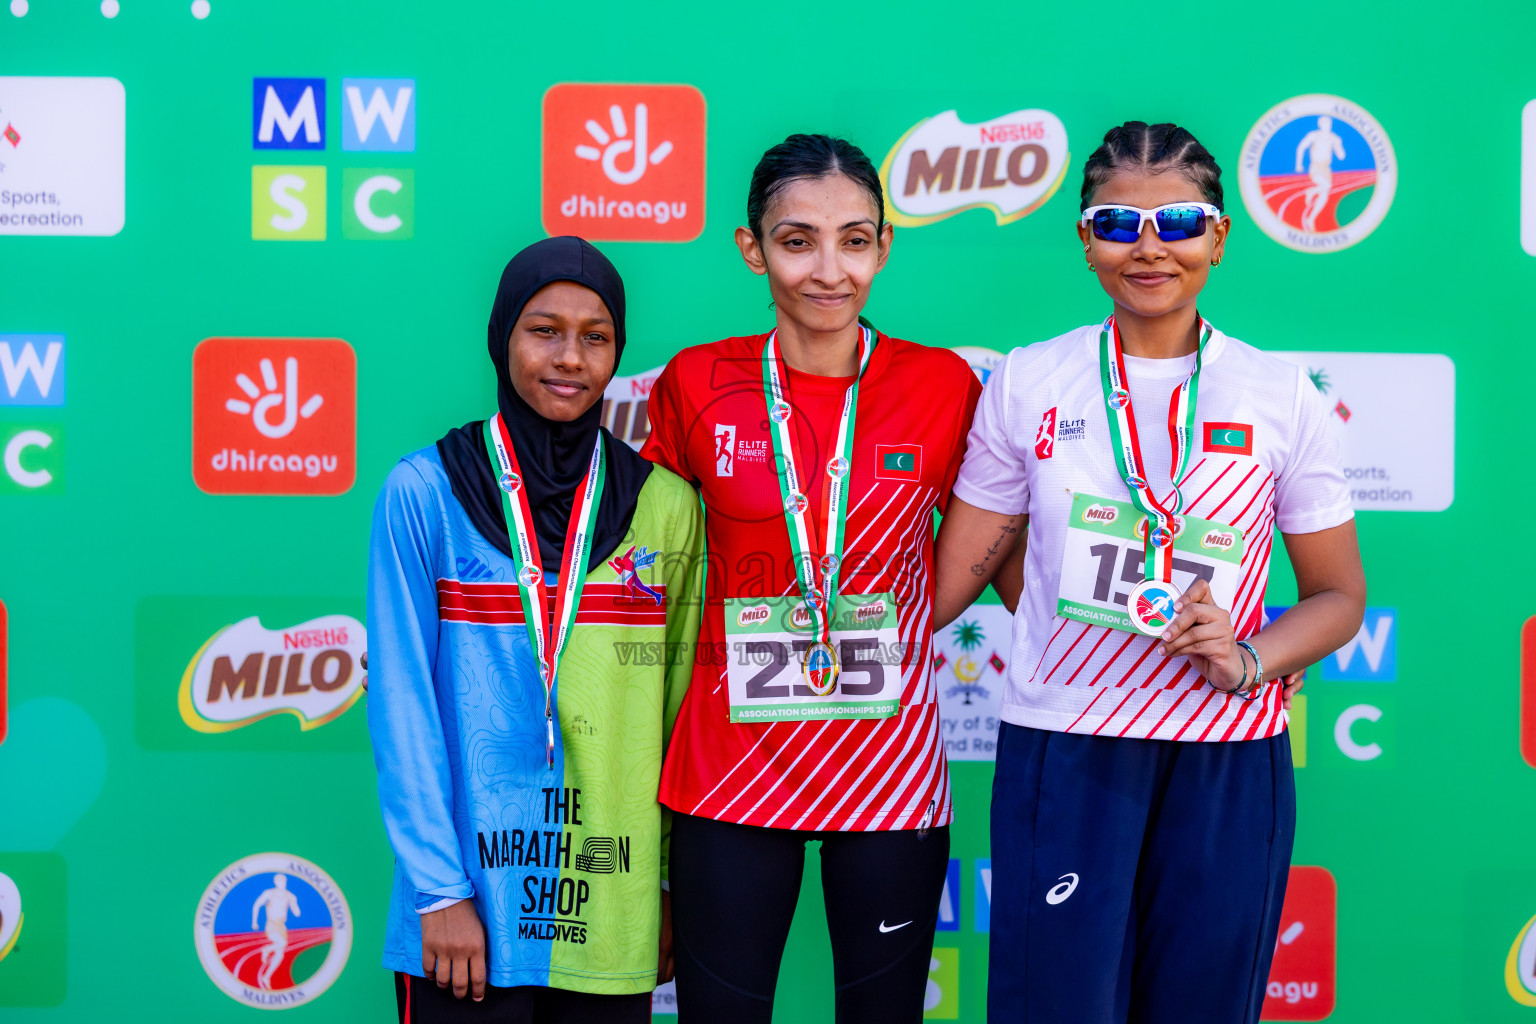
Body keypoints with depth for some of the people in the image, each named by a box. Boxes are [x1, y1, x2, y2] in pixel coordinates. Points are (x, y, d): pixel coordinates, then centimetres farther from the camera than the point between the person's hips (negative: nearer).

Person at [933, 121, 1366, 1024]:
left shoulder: (1281, 395, 2)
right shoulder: (1028, 383, 3)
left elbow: (1339, 593, 6)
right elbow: (962, 568, 7)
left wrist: (1250, 660, -9)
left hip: (1227, 758, 1)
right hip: (1062, 746, 0)